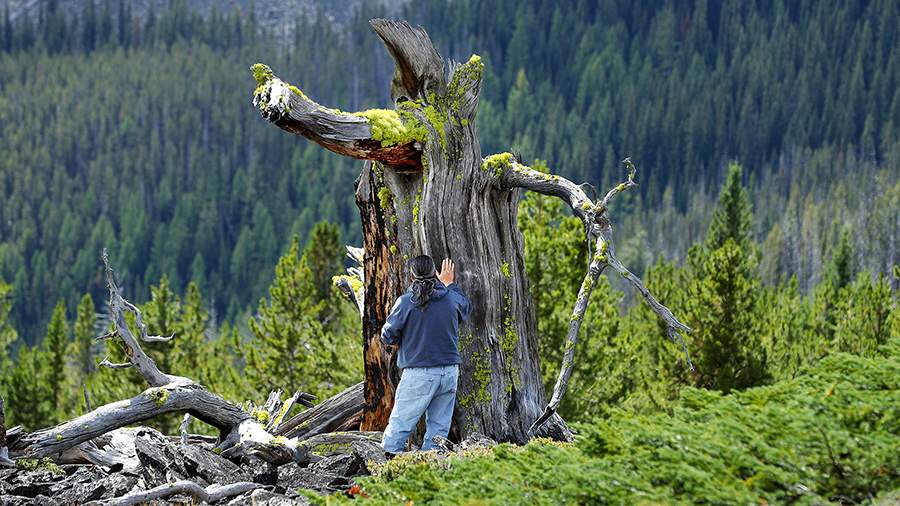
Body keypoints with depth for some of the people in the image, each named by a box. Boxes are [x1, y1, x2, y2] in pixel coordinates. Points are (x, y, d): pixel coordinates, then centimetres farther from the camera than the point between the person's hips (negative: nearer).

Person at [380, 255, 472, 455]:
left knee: (400, 423, 1)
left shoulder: (406, 301, -11)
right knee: (439, 427, 9)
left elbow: (387, 336, -4)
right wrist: (450, 284, 38)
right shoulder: (452, 298, 0)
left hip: (418, 374, -4)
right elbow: (466, 309, 25)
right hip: (450, 371, 4)